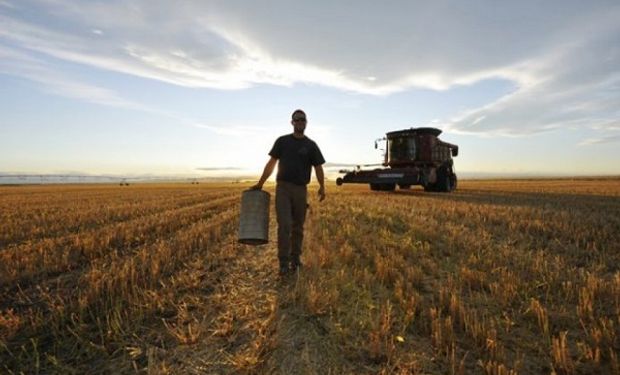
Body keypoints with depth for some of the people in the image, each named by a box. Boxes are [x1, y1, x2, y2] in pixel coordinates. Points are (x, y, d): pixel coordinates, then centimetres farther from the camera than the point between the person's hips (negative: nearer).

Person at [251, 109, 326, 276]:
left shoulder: (311, 145, 8)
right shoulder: (282, 141, 9)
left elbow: (318, 167, 3)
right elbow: (271, 163, 9)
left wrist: (322, 187, -9)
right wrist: (260, 183, 6)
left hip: (301, 189, 1)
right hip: (283, 188, -1)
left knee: (298, 227, 9)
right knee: (284, 225, -10)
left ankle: (295, 258, 23)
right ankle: (284, 263, -5)